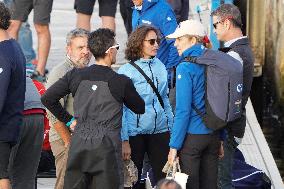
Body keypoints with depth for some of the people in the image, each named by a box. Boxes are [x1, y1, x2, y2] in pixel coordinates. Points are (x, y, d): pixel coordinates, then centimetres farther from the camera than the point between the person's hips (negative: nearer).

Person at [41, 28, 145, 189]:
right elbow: (140, 109, 10)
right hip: (106, 149, -4)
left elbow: (47, 98, 6)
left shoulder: (76, 76, 3)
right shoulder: (121, 82, -6)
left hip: (78, 147, 4)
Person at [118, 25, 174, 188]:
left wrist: (172, 128, 13)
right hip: (135, 132, -4)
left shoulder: (160, 67, 9)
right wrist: (124, 141, -13)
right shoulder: (127, 71, -6)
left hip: (160, 130, 4)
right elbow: (121, 108, -8)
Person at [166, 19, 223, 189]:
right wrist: (221, 139, 19)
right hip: (213, 136, 7)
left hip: (192, 136, -7)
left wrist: (174, 145, -11)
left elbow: (183, 110, -15)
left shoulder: (186, 68, -13)